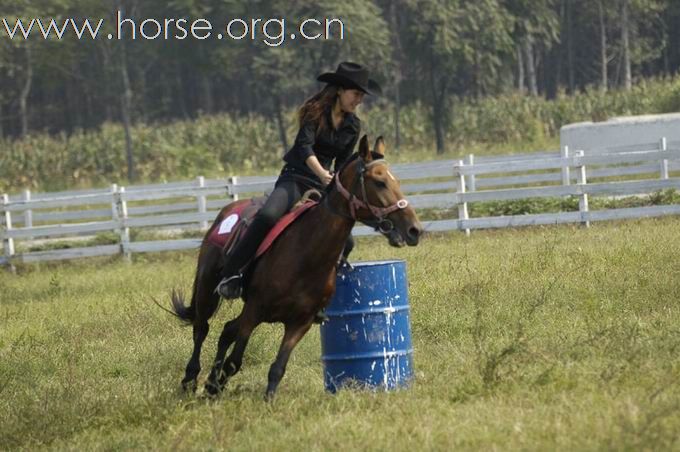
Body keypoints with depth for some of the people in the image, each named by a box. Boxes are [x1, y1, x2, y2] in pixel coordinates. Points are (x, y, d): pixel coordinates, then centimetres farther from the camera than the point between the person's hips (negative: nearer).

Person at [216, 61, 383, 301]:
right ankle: (231, 274, -26)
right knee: (267, 216, -32)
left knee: (344, 241, -10)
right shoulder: (316, 111, -7)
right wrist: (321, 173, -36)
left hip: (324, 184, 6)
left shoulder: (353, 126, 10)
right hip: (296, 178, -6)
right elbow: (304, 146, -21)